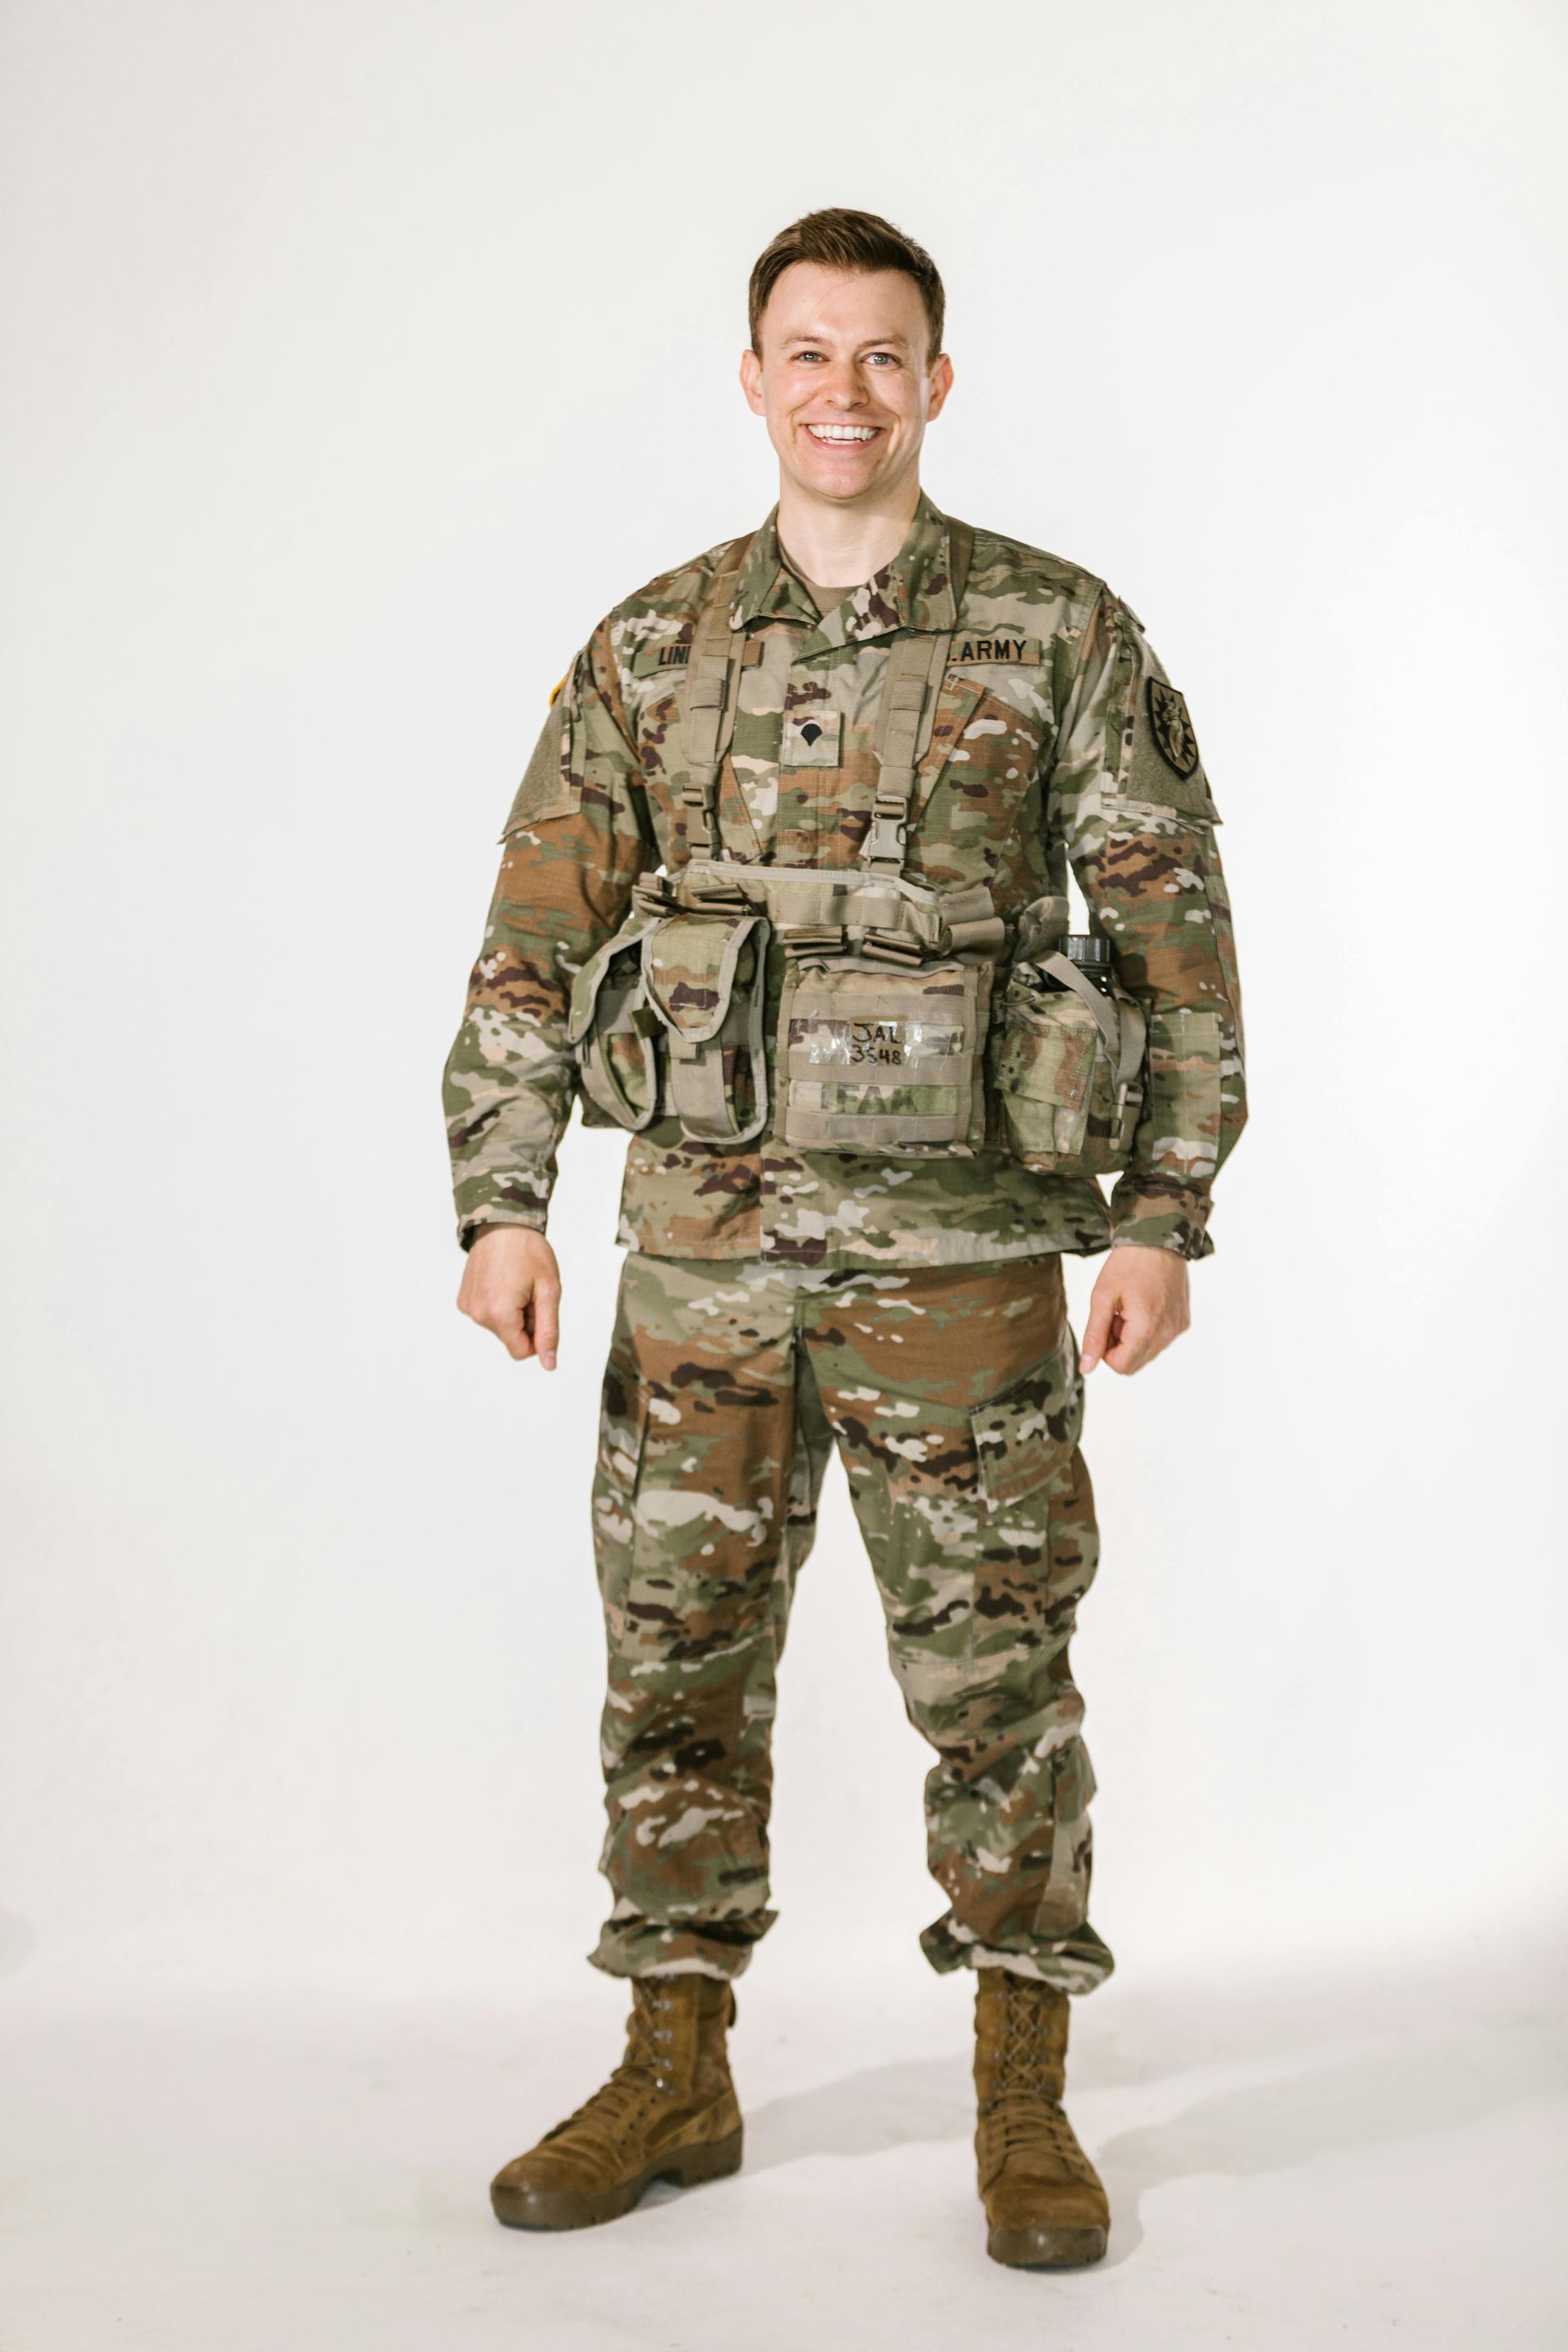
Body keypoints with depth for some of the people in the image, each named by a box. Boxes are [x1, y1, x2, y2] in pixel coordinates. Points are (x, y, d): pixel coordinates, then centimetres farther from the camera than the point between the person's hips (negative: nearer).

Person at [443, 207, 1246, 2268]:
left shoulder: (1063, 635, 0)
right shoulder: (650, 651, 7)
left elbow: (1177, 937, -1)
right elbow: (534, 941, 5)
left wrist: (1165, 1218, -7)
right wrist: (504, 1201, -4)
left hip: (963, 1248, -2)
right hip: (703, 1238, 3)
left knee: (994, 1672, 4)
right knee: (679, 1661, 9)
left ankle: (1025, 2100, 20)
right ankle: (676, 2079, 24)